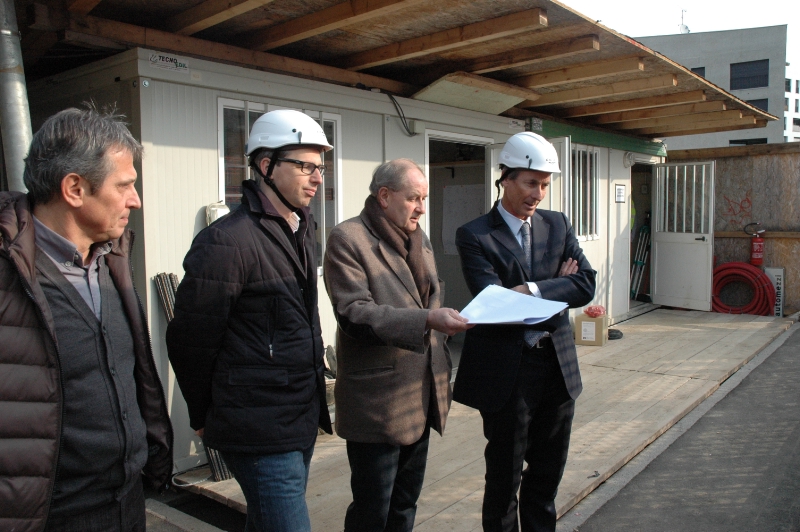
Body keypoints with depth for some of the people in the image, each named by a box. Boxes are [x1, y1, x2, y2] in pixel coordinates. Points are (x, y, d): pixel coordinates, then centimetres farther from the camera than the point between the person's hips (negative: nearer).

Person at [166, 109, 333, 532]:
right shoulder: (227, 240, -18)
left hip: (302, 419, 8)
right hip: (261, 431, -8)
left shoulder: (302, 229, 10)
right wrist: (205, 418, -1)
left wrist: (314, 401, 16)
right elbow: (189, 339, -13)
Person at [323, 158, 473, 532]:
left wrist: (442, 371, 17)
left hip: (422, 396, 8)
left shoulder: (419, 239, 15)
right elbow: (354, 313, -21)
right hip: (378, 400, -7)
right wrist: (426, 321, -30)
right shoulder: (348, 239, -12)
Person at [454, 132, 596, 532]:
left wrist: (531, 289, -16)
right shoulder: (474, 236, -9)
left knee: (548, 472, 19)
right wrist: (556, 286, -11)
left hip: (558, 366, 5)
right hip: (507, 372, -5)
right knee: (504, 477, 11)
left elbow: (586, 285, -4)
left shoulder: (557, 225, 7)